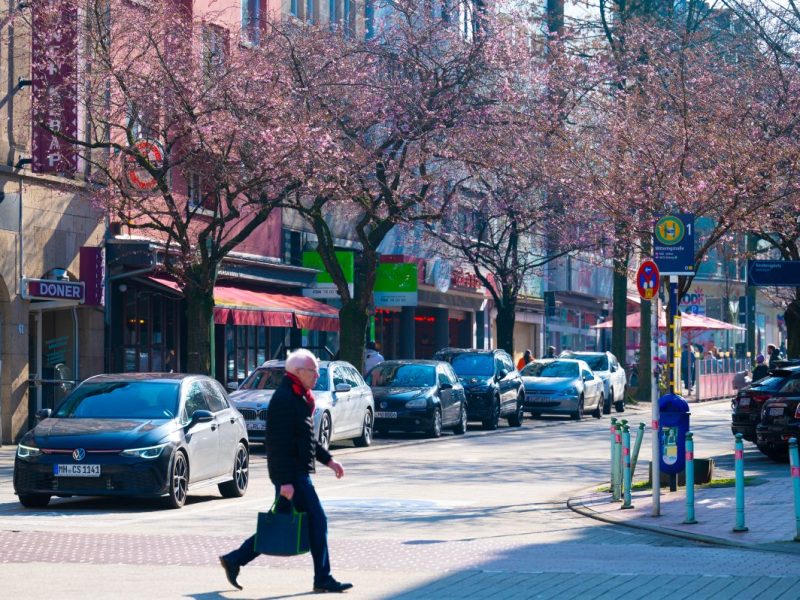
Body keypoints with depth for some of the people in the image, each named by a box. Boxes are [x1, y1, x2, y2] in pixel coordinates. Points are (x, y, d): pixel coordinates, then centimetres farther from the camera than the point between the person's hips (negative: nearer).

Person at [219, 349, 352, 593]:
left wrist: (327, 459, 23)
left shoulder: (299, 397, 16)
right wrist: (286, 481, -25)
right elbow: (280, 444, -22)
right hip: (292, 474, -10)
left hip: (298, 473, 10)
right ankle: (323, 579, 1)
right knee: (317, 522, -5)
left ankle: (234, 560, 15)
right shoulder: (284, 399, -17)